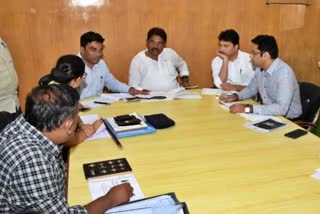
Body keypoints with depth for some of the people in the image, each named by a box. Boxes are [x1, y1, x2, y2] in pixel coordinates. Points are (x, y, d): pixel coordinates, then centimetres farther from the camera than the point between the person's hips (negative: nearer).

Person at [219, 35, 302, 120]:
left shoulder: (284, 73, -26)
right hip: (269, 114, 7)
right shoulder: (260, 68, -2)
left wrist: (248, 108, -36)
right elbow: (251, 89, 16)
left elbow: (282, 109, -35)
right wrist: (235, 97, -3)